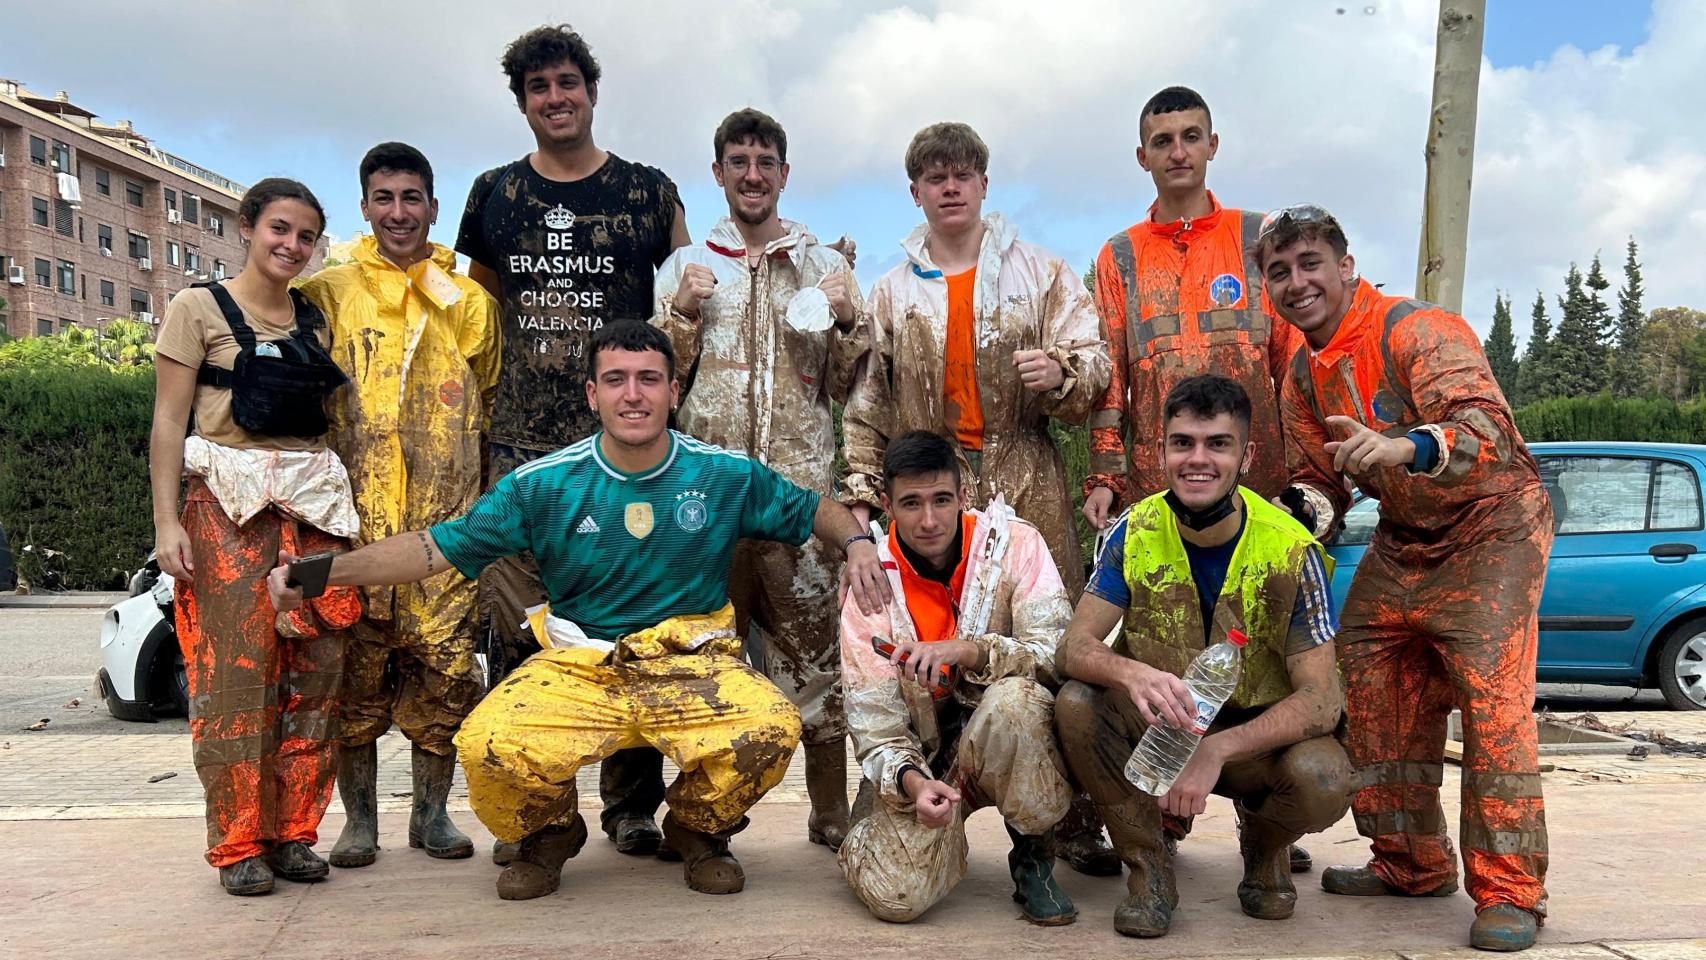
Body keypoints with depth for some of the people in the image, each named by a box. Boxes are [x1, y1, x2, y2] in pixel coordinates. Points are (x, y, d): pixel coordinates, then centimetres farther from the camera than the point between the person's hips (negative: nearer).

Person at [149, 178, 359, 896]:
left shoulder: (314, 320, 16)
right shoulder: (199, 308, 2)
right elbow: (169, 422, -2)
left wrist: (343, 505, 10)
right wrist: (166, 519, -11)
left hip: (313, 501, 4)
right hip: (228, 500, -4)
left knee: (315, 666, -1)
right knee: (236, 668, -7)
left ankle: (294, 831, 10)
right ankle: (239, 844, 3)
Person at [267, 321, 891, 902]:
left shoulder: (728, 475, 1)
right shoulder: (543, 484, -1)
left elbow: (814, 509, 15)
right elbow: (437, 548, 0)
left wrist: (857, 543, -6)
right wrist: (321, 571, -8)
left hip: (694, 664, 0)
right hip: (577, 667, 0)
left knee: (772, 729, -30)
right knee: (487, 746, -28)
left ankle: (698, 830, 7)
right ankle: (549, 834, 11)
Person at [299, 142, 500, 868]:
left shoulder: (470, 301, 14)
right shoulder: (328, 293, 9)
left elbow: (489, 405, 19)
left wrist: (486, 498, 12)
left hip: (446, 517, 1)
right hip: (355, 515, -1)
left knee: (445, 663, -1)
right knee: (356, 667, 0)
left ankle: (431, 812, 14)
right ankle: (359, 818, 14)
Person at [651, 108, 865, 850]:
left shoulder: (825, 266, 14)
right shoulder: (686, 267, 14)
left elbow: (848, 388, 12)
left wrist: (845, 323, -5)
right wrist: (684, 310, -5)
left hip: (802, 483, 0)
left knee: (814, 644, -1)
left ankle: (831, 811, 9)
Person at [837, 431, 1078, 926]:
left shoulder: (1013, 543, -10)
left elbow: (1059, 653, -19)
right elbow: (874, 721, -9)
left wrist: (970, 651, -35)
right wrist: (911, 782, -29)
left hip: (1011, 747, 0)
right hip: (925, 759, 1)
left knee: (1014, 699, -35)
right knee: (896, 894, -22)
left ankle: (1034, 856, -9)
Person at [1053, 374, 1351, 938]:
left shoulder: (1291, 551, -16)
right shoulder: (1137, 532, -10)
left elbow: (1321, 699, -20)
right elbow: (1076, 644, -17)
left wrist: (1217, 749, -36)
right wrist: (1131, 673, -42)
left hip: (1256, 733, -1)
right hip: (1159, 725, 1)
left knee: (1324, 778, -33)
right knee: (1076, 705, -28)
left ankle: (1262, 846, 6)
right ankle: (1147, 865, -5)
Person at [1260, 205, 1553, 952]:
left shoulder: (1416, 330, -23)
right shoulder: (1304, 375, 2)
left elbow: (1487, 427, -39)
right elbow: (1316, 475, 8)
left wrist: (1406, 447, -60)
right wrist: (1308, 507, -16)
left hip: (1489, 528, -7)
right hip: (1402, 541, 8)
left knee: (1490, 697, -18)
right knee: (1368, 689, 3)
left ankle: (1509, 891, -7)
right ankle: (1412, 862, 18)